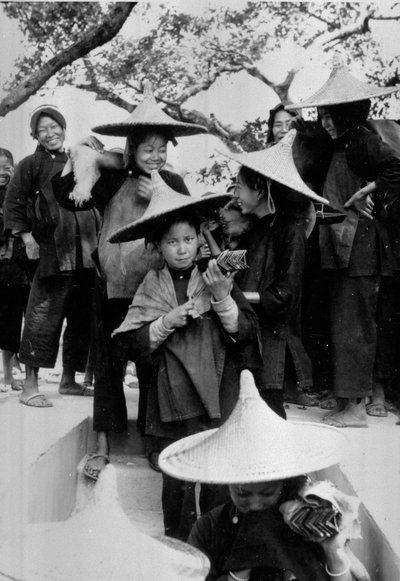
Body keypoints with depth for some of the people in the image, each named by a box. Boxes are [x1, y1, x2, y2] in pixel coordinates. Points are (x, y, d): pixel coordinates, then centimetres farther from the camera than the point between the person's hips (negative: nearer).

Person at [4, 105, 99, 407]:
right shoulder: (32, 164, 4)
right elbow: (13, 203, -1)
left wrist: (99, 241, 16)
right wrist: (27, 237, -11)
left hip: (86, 254, 6)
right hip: (53, 253, -6)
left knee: (82, 317, 9)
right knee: (43, 316, -9)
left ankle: (69, 380, 21)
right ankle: (30, 386, -3)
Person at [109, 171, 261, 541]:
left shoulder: (216, 278, 0)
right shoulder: (152, 288, 0)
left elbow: (246, 333, -4)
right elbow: (132, 343, -4)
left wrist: (222, 299, -17)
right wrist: (167, 322, -16)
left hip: (218, 396, 1)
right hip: (173, 401, 0)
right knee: (177, 479, 9)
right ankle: (177, 542, 29)